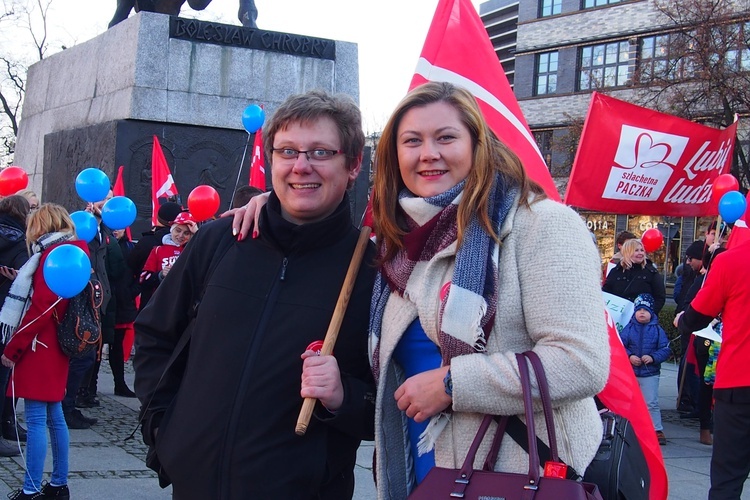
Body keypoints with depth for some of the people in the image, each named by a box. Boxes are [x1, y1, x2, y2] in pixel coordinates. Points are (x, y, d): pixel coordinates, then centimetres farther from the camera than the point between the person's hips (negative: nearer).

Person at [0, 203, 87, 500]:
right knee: (54, 416, 12)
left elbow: (41, 309, -19)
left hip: (39, 348, -9)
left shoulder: (52, 254, -12)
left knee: (36, 419, -7)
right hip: (55, 348, 9)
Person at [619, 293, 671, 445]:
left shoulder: (657, 330, -1)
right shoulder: (628, 328, 2)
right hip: (629, 373, 2)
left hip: (650, 374, -2)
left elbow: (666, 349, -4)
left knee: (651, 403, -4)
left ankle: (657, 431, 2)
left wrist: (653, 357, -19)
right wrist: (629, 356, -18)